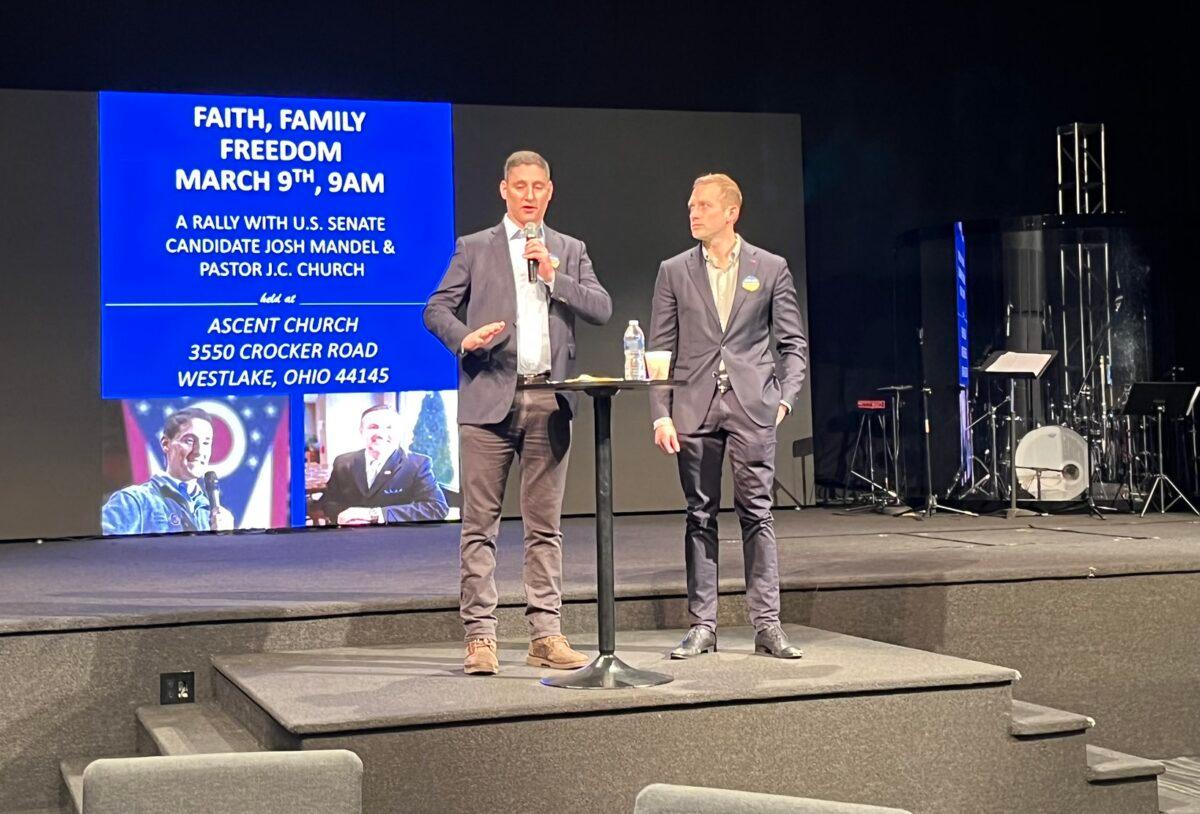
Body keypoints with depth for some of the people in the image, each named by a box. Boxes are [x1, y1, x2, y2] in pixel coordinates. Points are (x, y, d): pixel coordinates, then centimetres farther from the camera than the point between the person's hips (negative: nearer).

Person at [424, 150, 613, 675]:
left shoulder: (570, 251, 16)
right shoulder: (474, 249, 9)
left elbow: (601, 310, 5)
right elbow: (436, 309, 5)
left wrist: (555, 277, -6)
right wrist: (464, 338, -15)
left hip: (549, 401, 2)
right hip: (489, 397, -2)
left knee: (545, 526, 5)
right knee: (480, 524, -2)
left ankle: (545, 635, 9)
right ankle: (480, 637, 2)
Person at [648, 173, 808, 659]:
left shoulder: (771, 269, 6)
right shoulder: (674, 272, 9)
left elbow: (793, 342, 8)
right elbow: (659, 349, 6)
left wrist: (785, 397, -5)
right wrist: (660, 415, -2)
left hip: (751, 405, -1)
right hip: (694, 408, 1)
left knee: (757, 513, -1)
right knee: (700, 515, 4)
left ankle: (766, 624, 4)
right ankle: (701, 626, 9)